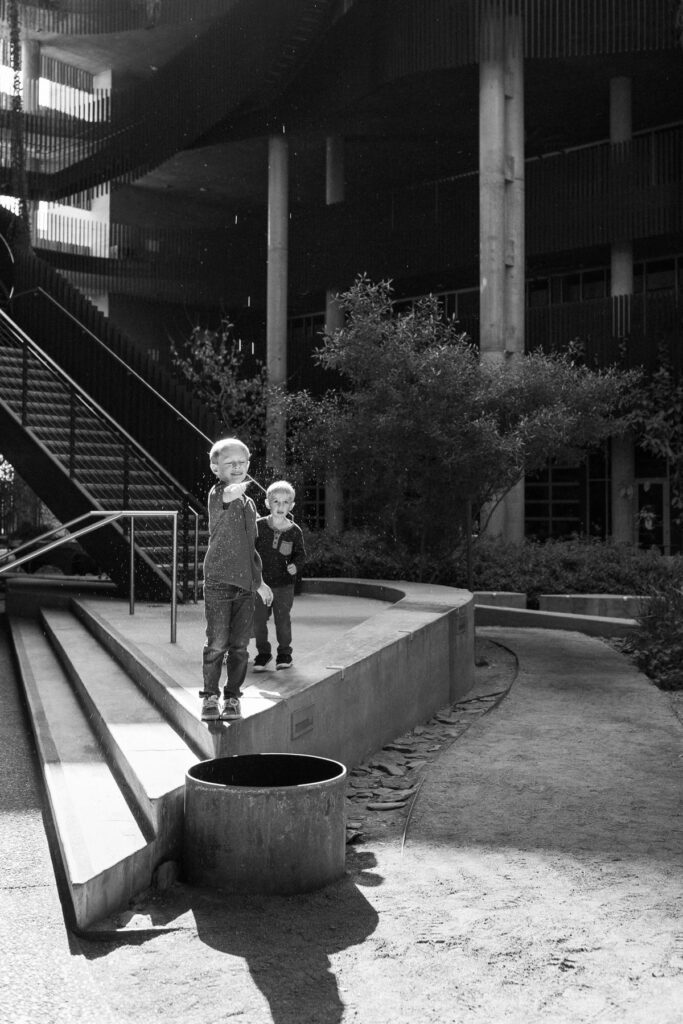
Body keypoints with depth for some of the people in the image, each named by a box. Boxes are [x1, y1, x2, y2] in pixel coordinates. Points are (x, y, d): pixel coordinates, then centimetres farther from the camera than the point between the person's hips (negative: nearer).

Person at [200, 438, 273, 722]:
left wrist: (260, 582, 28)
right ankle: (210, 696, 11)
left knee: (239, 645, 7)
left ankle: (232, 697, 19)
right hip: (219, 581, -6)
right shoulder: (217, 494, -2)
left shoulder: (249, 504, 17)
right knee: (216, 643, -3)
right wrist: (237, 488, -53)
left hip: (245, 583, 6)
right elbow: (227, 496, -30)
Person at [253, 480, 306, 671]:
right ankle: (263, 653, 22)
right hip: (261, 583, 1)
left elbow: (300, 553, 6)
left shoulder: (294, 531, -3)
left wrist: (295, 565, -13)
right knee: (259, 620, 5)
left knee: (283, 620, 6)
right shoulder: (258, 526, -4)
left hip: (284, 584, 0)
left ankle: (284, 653, 24)